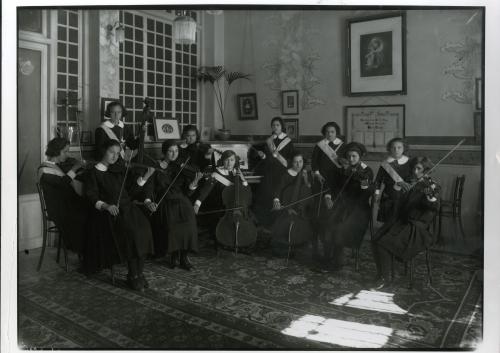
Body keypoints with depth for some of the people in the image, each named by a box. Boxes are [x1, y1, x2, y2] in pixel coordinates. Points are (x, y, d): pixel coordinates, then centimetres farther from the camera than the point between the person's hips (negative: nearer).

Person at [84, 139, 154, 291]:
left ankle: (138, 273, -17)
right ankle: (133, 275, -19)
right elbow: (92, 196, -3)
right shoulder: (94, 173, 5)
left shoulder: (120, 169, 19)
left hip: (127, 207, 5)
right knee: (130, 231, -31)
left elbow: (131, 188, 18)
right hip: (108, 212, -4)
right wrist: (106, 206, -19)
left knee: (143, 227, -24)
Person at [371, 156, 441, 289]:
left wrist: (430, 196, -44)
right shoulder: (410, 183, 13)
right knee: (376, 241, -12)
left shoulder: (432, 185, -7)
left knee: (384, 243, -21)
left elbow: (435, 207, -24)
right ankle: (381, 273, 4)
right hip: (401, 221, 7)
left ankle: (385, 278, -5)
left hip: (417, 227, -6)